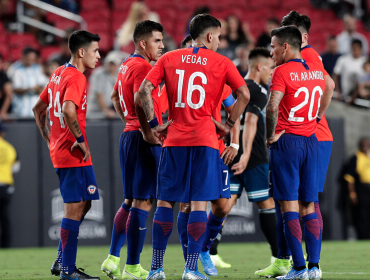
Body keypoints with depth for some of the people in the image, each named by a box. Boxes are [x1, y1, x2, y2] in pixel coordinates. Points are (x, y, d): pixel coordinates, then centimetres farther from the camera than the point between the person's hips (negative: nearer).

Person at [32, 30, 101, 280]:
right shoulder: (76, 77, -14)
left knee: (81, 205, 18)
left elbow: (39, 109, 23)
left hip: (60, 151, 10)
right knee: (75, 209, -6)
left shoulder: (59, 74, 15)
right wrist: (80, 140, -21)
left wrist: (50, 140, 22)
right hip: (74, 155, -10)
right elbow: (69, 110, -31)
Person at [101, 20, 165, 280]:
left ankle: (113, 259, 17)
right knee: (142, 203, -7)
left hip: (130, 135, 10)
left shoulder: (127, 65, 17)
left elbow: (115, 97, 30)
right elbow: (140, 102, -24)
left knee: (130, 202, 16)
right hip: (144, 140, -10)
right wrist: (150, 131, -22)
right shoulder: (143, 67, -13)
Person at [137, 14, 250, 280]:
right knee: (199, 203, 0)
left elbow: (144, 90, 0)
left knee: (165, 201, 8)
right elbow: (244, 94, -5)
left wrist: (154, 124, 5)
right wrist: (228, 125, 5)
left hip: (175, 139, 2)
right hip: (205, 139, -2)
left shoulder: (169, 59, 9)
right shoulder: (221, 63, 3)